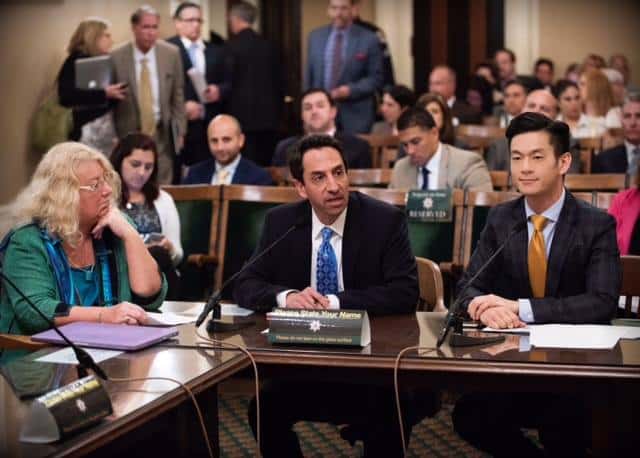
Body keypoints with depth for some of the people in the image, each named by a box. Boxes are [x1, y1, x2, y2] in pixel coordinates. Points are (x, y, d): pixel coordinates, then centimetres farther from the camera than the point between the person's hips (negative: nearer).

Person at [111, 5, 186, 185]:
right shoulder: (116, 57, -7)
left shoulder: (171, 53, -1)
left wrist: (180, 131, 6)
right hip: (128, 134, -1)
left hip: (162, 134, 1)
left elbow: (178, 96, 6)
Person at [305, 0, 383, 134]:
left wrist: (350, 90, -17)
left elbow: (376, 78, -2)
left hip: (356, 115, -3)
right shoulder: (315, 36, 9)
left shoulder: (369, 39, -3)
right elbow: (309, 75, 14)